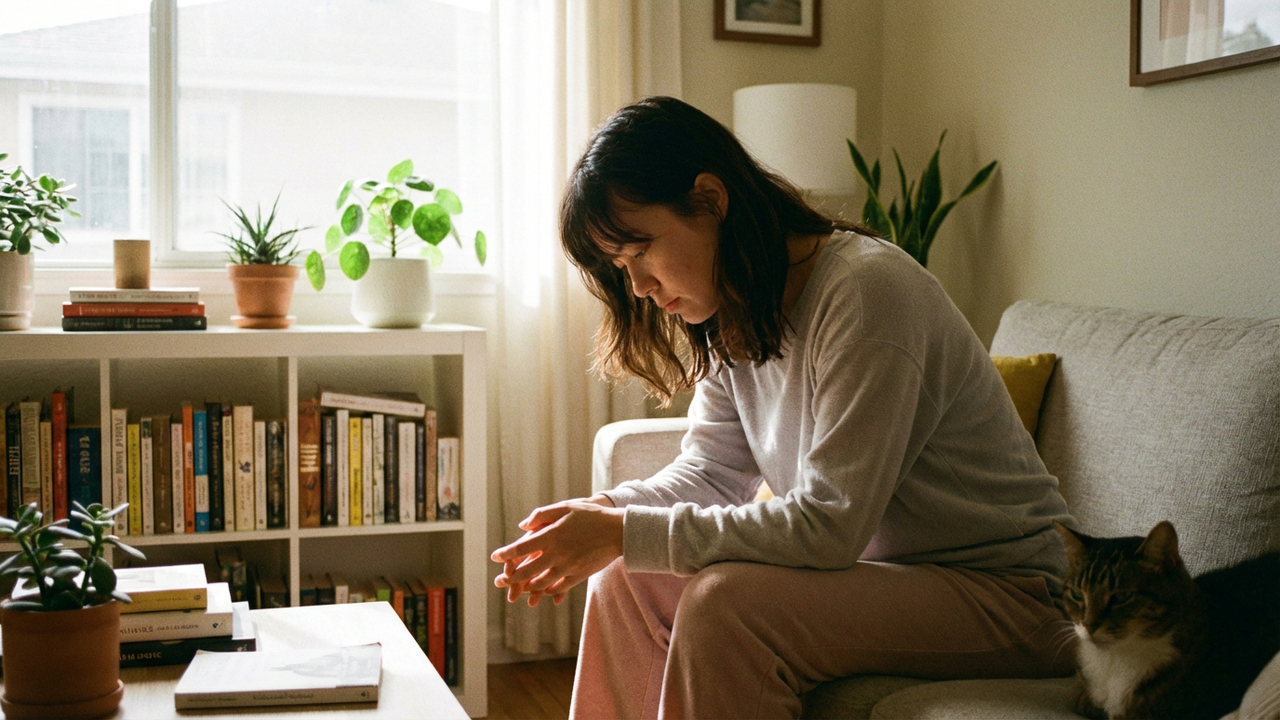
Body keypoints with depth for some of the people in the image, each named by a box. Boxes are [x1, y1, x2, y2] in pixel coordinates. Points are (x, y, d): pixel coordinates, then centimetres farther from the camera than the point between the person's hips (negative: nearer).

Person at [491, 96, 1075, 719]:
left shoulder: (865, 293, -24)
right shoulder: (736, 316, 3)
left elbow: (828, 525, -27)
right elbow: (711, 470, 6)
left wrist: (626, 533, -26)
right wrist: (601, 512, -14)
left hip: (1002, 593, -8)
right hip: (870, 566, 8)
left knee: (726, 603, -28)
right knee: (626, 580, -4)